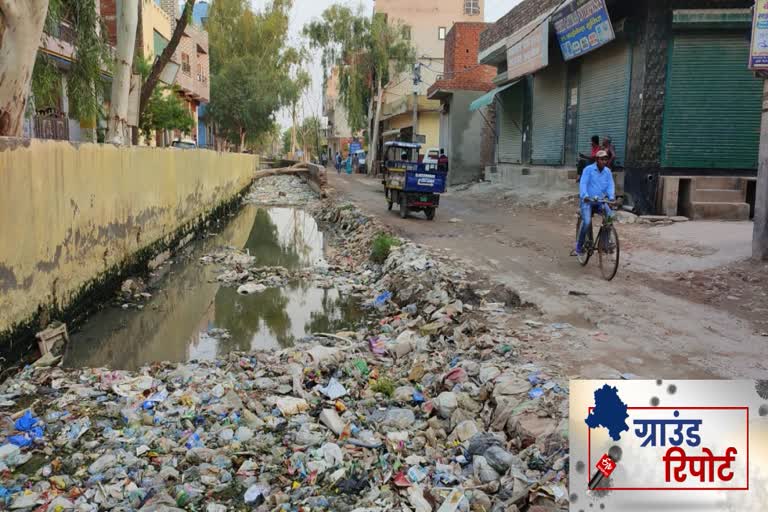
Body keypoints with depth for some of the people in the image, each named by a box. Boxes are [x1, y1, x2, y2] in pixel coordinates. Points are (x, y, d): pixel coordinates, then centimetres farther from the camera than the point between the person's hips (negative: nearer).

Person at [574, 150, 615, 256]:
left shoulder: (607, 171, 7)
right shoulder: (588, 169, -5)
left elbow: (610, 185, 0)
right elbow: (583, 183, -15)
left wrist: (611, 197, -20)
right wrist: (585, 196, -33)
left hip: (600, 201, 4)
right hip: (587, 201, -4)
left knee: (610, 216, -20)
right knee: (587, 222, -24)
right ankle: (579, 247, -10)